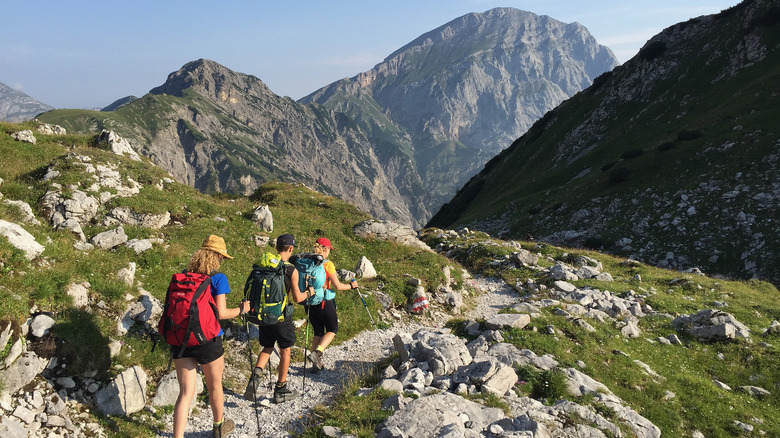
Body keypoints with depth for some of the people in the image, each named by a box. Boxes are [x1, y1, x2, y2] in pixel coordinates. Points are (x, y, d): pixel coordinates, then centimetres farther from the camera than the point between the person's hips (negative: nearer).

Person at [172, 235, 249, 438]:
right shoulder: (218, 278, -10)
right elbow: (221, 313, -15)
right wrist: (241, 309, 1)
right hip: (207, 339, -4)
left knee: (185, 393, 7)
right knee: (215, 386, 19)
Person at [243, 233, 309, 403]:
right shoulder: (291, 270, -13)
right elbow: (297, 298, -10)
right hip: (281, 316, -4)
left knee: (267, 348, 21)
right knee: (285, 351, 13)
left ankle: (256, 374, -4)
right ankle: (281, 390, 21)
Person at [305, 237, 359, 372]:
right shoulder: (327, 264, -13)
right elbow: (338, 286, -13)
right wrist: (351, 286, 3)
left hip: (309, 303, 5)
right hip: (324, 303, -5)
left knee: (318, 332, 18)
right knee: (332, 329, 14)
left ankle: (317, 363, 19)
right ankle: (316, 352, -6)